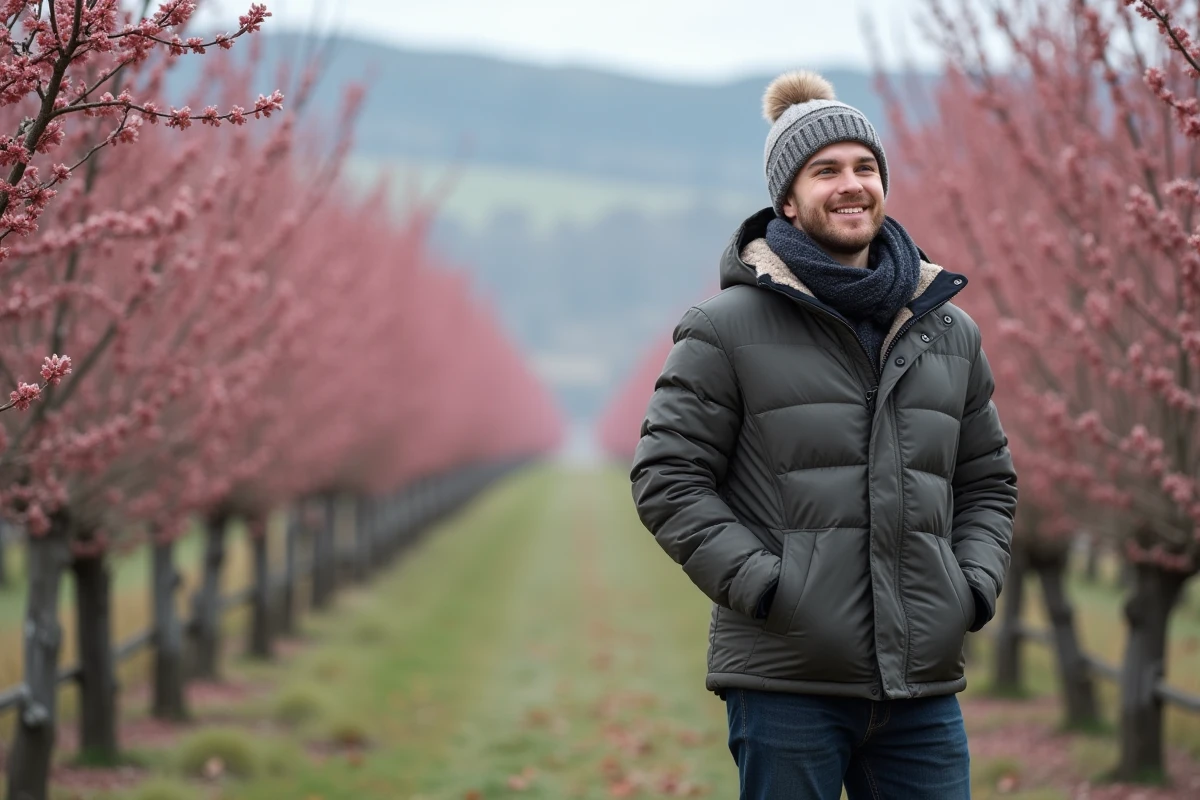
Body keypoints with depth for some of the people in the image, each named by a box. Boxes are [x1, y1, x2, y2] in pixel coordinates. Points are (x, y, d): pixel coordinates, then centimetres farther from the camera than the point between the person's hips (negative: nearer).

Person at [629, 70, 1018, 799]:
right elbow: (667, 476, -3)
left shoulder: (949, 333, 15)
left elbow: (988, 481, 23)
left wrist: (976, 584, 5)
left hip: (922, 684, 4)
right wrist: (760, 584, -13)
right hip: (785, 683, -4)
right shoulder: (730, 329, 0)